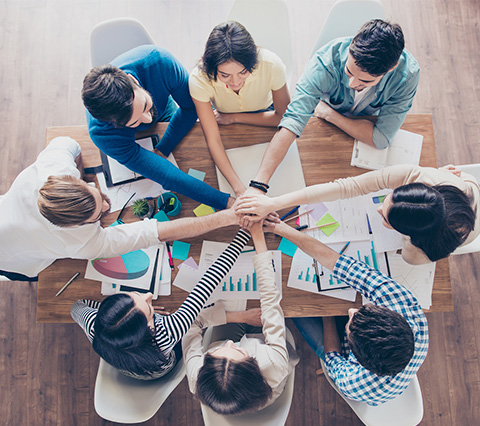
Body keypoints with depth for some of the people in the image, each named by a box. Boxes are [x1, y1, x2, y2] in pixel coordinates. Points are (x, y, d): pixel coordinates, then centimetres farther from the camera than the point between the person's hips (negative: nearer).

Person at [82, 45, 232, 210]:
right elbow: (167, 176, -50)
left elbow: (191, 107, -26)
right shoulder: (101, 134, -47)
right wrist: (226, 202, -55)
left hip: (163, 108, 2)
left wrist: (161, 151, -32)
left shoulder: (157, 61, -45)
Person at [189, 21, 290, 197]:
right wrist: (239, 189, -43)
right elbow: (213, 141, -33)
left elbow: (282, 116, -17)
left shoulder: (271, 65, -33)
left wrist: (233, 118, -20)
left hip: (264, 116, 0)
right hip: (226, 124, 0)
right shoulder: (199, 79, -33)